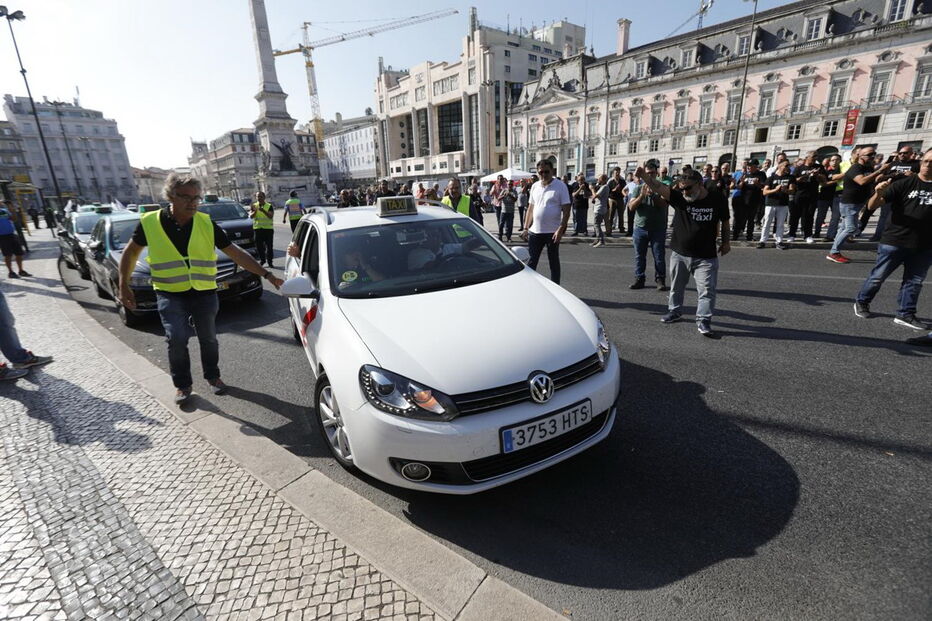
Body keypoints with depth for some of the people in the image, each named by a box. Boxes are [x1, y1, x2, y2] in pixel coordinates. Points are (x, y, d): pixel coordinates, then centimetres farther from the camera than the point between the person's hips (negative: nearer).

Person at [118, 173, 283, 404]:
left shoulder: (207, 224, -6)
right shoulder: (150, 222, -7)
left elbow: (237, 254, -7)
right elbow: (131, 252, 9)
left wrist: (267, 275, -14)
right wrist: (124, 286, 6)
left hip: (204, 293, 1)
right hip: (170, 295, -1)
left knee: (208, 339, 11)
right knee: (176, 339, -12)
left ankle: (213, 376, 34)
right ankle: (182, 384, 11)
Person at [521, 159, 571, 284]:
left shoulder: (560, 186, -5)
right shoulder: (535, 186, 9)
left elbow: (566, 209, -9)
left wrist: (561, 229, -18)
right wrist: (526, 228, 8)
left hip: (552, 232, -4)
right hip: (534, 231, 4)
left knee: (553, 262, 8)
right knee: (531, 262, 8)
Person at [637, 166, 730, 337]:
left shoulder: (718, 200, -7)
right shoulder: (679, 198, -9)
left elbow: (724, 222, 11)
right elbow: (658, 187, -25)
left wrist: (725, 242, 15)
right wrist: (644, 176, -41)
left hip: (706, 257, -1)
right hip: (680, 254, 2)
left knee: (707, 290, -3)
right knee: (676, 287, 17)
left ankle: (703, 320, 8)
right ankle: (675, 311, 36)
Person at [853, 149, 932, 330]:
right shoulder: (905, 183, -4)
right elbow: (872, 206, -11)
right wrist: (878, 194, -30)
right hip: (894, 241, -4)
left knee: (914, 281, 8)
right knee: (878, 276, 6)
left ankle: (905, 314, 15)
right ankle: (862, 302, 24)